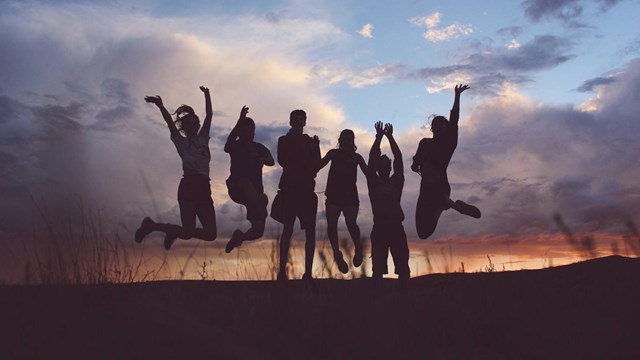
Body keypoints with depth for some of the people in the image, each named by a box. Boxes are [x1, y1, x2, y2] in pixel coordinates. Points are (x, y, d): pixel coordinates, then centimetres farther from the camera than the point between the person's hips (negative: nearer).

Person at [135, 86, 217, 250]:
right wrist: (160, 106, -17)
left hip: (204, 188, 5)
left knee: (211, 234, 1)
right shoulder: (181, 141, 11)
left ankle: (174, 232, 24)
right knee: (188, 232, -12)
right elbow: (169, 122, -4)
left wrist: (207, 95, 6)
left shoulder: (203, 138, 21)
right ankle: (151, 225, 13)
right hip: (188, 186, -5)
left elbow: (209, 115, 14)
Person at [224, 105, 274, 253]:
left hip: (255, 191, 4)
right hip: (237, 189, -3)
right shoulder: (235, 146, 5)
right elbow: (227, 147, -21)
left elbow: (271, 161, -7)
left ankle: (239, 237, 21)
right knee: (244, 182, -40)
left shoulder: (259, 148, 12)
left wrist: (262, 160, -33)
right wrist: (240, 122, -32)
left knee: (258, 231, -1)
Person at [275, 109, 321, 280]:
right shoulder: (284, 140, 10)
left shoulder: (311, 142, 14)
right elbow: (282, 161, -4)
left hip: (307, 189, 2)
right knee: (288, 229, -8)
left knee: (310, 231, -3)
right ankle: (282, 270, -8)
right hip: (289, 188, -2)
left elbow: (316, 166, 5)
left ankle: (308, 272, -1)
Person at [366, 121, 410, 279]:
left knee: (403, 269, -2)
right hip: (379, 229, -1)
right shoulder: (373, 183, 9)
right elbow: (371, 159, 1)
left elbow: (399, 158, 5)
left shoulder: (396, 182, 12)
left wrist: (390, 137, 3)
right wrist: (379, 137, 1)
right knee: (378, 269, -3)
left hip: (396, 228, 1)